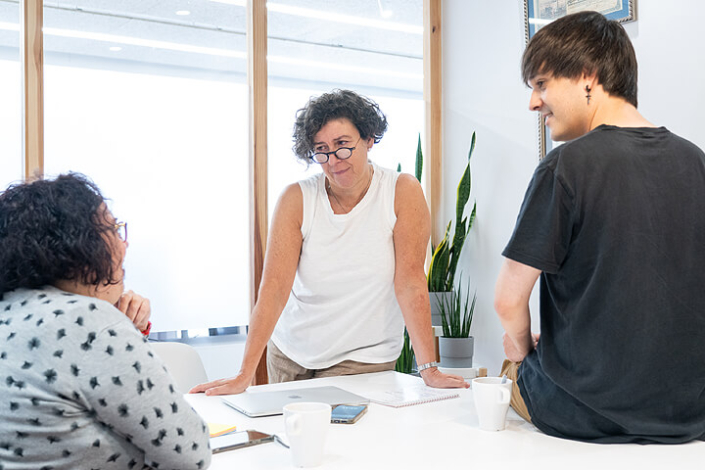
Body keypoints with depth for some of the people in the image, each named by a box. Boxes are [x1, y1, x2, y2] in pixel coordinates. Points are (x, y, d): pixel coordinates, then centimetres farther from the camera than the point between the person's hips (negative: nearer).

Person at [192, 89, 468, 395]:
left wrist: (429, 369, -22)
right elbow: (274, 288, -16)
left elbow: (410, 281, -16)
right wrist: (244, 376, -23)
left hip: (363, 359, -2)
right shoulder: (296, 199, -9)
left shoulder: (403, 192, -12)